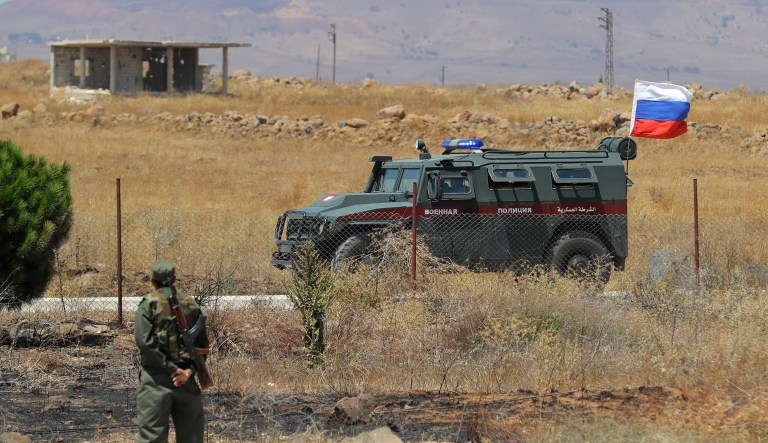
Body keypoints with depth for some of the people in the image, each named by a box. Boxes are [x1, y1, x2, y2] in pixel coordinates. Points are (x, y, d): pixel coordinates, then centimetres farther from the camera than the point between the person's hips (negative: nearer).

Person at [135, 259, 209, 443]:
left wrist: (171, 369, -12)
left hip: (156, 379, -4)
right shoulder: (191, 305, 9)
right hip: (187, 380, 4)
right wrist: (190, 370, -5)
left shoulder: (149, 304, -3)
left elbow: (145, 342, -14)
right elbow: (203, 346, 6)